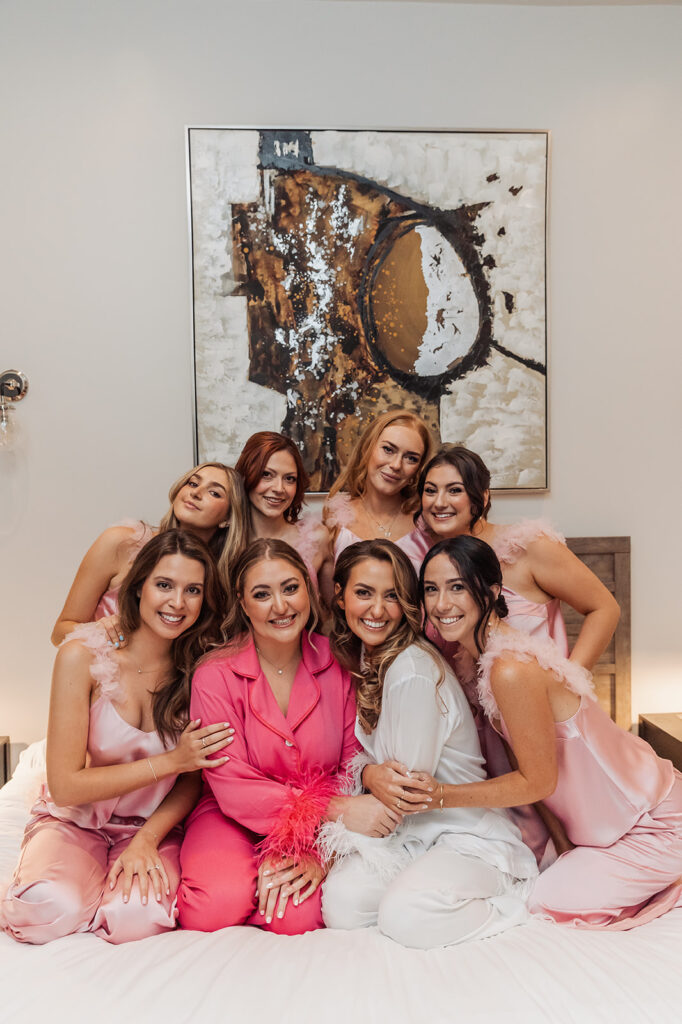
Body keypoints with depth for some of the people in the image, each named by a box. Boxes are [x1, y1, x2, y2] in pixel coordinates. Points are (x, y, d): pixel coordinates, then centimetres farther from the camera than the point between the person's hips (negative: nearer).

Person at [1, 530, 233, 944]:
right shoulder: (84, 657, -15)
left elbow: (192, 781, -1)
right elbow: (66, 786, -15)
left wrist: (146, 840, -19)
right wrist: (170, 760, -20)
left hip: (154, 825, 0)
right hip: (74, 821, 0)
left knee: (139, 917, -29)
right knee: (50, 910, -29)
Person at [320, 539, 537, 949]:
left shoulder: (413, 670, -23)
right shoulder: (364, 657, 4)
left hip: (472, 835, -6)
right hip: (413, 833, 6)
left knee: (404, 918, -28)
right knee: (341, 905, -15)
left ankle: (512, 897, -2)